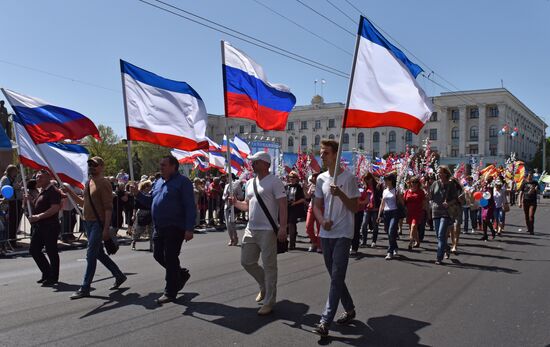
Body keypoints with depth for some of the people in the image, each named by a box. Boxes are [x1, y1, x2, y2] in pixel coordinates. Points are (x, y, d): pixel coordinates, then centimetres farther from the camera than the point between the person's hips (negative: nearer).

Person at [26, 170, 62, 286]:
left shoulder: (53, 191, -12)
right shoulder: (42, 192, 18)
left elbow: (55, 208, -23)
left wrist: (38, 216, -27)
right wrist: (31, 200, 9)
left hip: (50, 227, -10)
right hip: (39, 227, 10)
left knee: (51, 252, -1)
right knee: (33, 250, 12)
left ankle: (53, 277, 11)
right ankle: (47, 273, 24)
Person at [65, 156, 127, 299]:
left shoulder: (104, 183, -13)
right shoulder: (88, 183, 14)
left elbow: (108, 208, -18)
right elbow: (83, 202, 22)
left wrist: (106, 228, -22)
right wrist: (70, 192, 10)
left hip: (98, 223, -9)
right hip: (88, 223, 9)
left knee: (91, 255, -7)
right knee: (99, 253, 15)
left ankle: (85, 288, 1)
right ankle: (119, 276, 29)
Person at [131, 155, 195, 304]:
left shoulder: (182, 182, -9)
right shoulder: (158, 182, 15)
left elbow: (190, 207, -15)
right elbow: (150, 201, 22)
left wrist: (189, 229, -21)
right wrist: (137, 194, 4)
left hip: (175, 228, -8)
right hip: (159, 227, 8)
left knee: (170, 258, -2)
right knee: (158, 255, 13)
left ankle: (170, 293, 12)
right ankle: (181, 274, 34)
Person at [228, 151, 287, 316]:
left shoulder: (274, 181, -9)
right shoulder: (250, 183, 14)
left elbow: (283, 205, -14)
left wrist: (282, 227, -22)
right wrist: (235, 203, 1)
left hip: (267, 231, -8)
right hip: (250, 229, 8)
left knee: (269, 266, 1)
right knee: (246, 262, 13)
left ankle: (269, 301, 12)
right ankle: (265, 286, 36)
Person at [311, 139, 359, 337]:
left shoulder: (349, 178, -7)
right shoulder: (321, 179, 9)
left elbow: (355, 208, -6)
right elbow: (317, 206, 11)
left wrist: (340, 194, -21)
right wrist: (322, 221, -9)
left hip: (343, 234, -6)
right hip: (325, 234, 6)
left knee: (337, 277, -8)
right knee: (335, 276, 14)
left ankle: (325, 322, -7)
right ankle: (349, 310, 32)